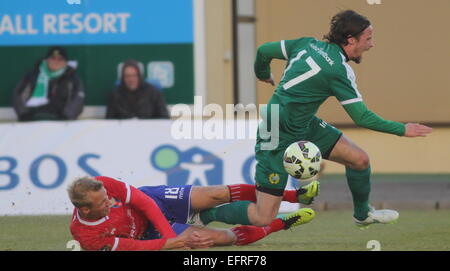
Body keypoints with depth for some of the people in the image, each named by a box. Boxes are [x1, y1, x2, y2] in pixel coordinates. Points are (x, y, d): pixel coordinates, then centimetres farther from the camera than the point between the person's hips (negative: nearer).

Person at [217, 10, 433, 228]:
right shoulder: (339, 70, -21)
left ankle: (363, 214, 31)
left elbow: (264, 51, 10)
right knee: (262, 219, -8)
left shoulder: (308, 44, 0)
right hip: (278, 141, -9)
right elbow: (362, 118, -18)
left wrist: (263, 75, 31)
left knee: (359, 159, 8)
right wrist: (402, 130, -8)